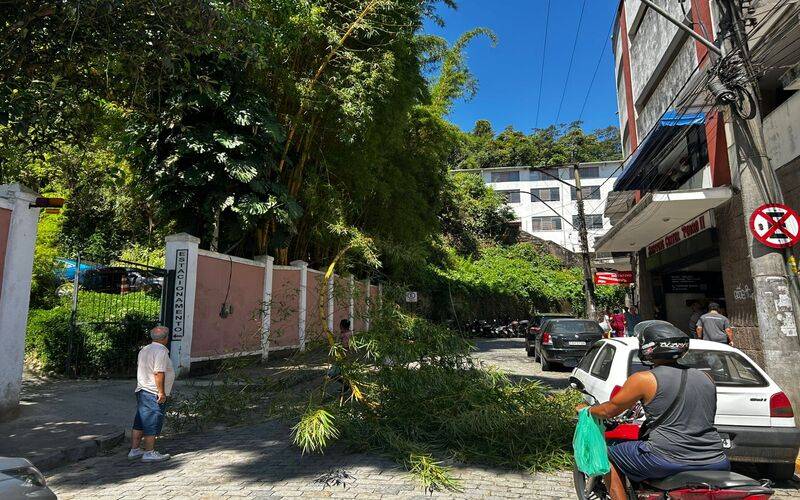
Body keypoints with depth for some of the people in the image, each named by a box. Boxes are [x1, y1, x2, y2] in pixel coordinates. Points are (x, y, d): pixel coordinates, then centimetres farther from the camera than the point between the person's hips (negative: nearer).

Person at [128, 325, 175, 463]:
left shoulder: (144, 350, 13)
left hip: (141, 390, 10)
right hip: (154, 394, -10)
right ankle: (149, 452, 4)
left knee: (139, 422, 15)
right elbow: (158, 373, -22)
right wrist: (161, 392, -19)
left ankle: (134, 450, 22)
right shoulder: (161, 351, -17)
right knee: (152, 424, -2)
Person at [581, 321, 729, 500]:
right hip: (714, 462, 6)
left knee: (608, 455, 13)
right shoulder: (706, 378, 8)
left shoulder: (644, 379, -8)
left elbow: (609, 411, 1)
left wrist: (586, 409, 21)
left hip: (667, 459, -5)